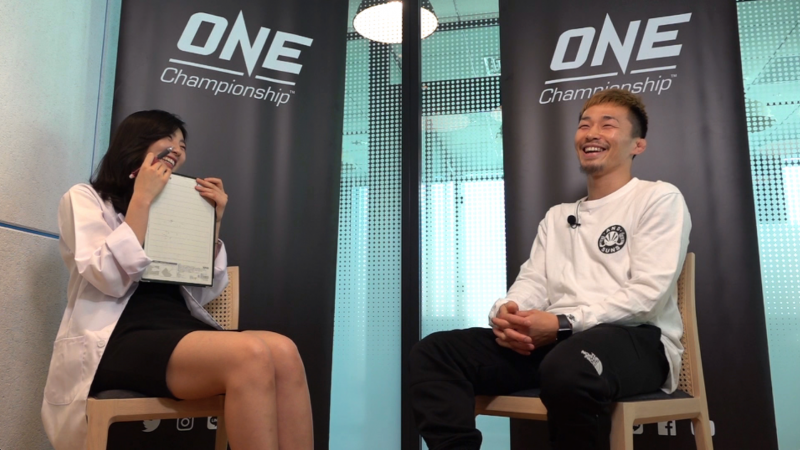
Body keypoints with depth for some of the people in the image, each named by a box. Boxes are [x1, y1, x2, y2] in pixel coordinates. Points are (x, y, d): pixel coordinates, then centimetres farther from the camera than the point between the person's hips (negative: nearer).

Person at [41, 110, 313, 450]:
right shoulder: (84, 198, 11)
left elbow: (203, 293, 15)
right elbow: (111, 278, -9)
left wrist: (213, 222, 9)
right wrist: (141, 199, -5)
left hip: (181, 328, 5)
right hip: (116, 340, -5)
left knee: (283, 352, -28)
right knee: (251, 355, -34)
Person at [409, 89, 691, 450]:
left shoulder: (659, 198, 6)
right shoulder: (557, 217, 26)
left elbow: (647, 295, -7)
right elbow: (532, 283, 14)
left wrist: (563, 324, -18)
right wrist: (507, 314, -11)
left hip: (635, 338, -5)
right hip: (553, 340, 6)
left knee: (568, 369, -42)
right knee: (433, 352, -14)